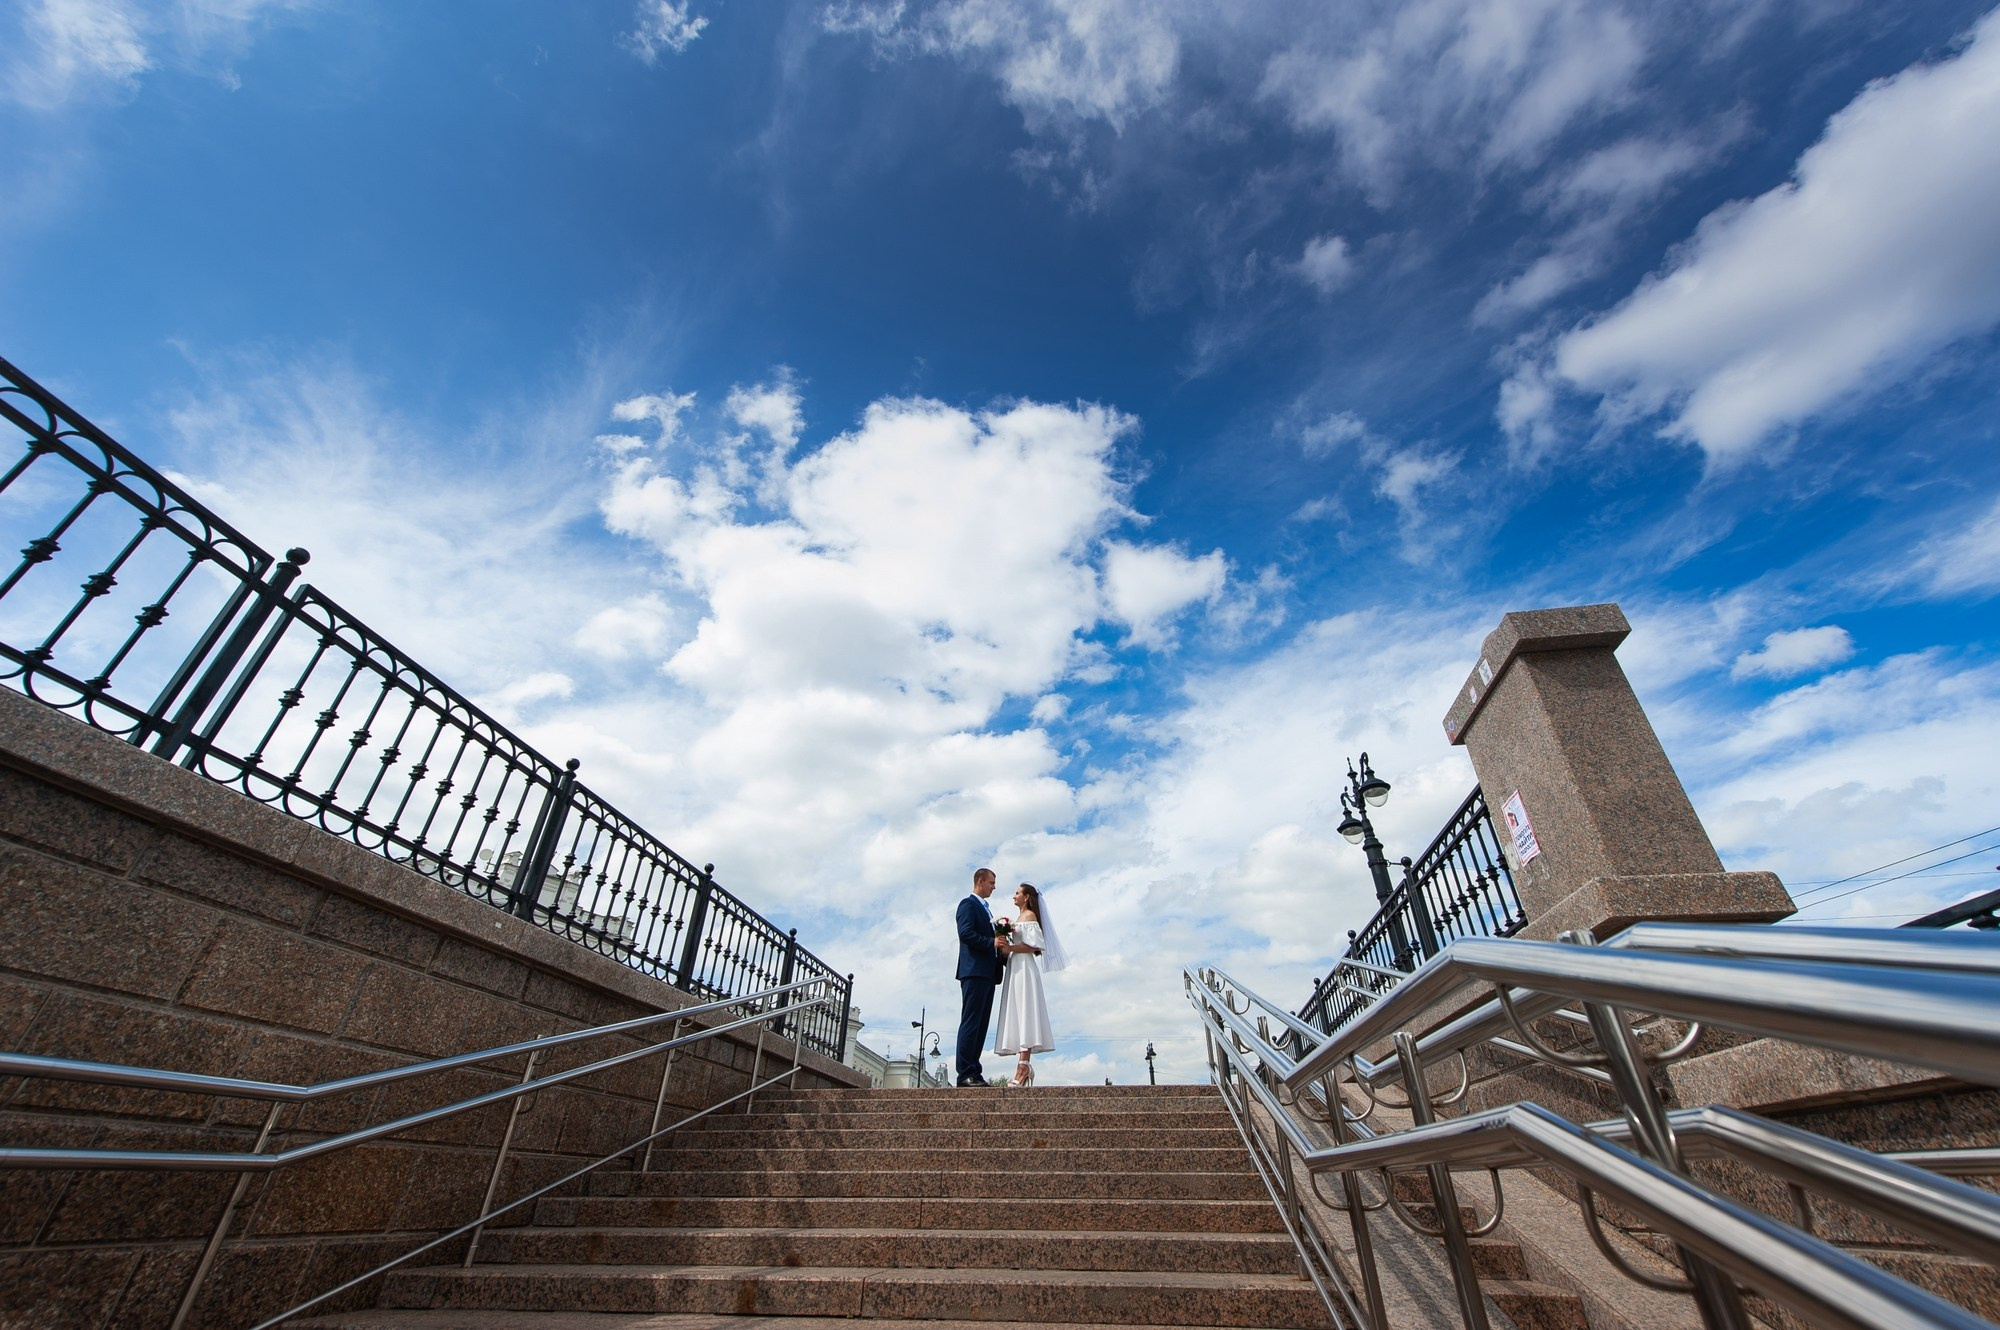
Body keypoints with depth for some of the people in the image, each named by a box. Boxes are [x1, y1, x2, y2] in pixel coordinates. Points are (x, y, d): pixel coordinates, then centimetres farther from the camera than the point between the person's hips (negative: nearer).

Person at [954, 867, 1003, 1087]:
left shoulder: (985, 909, 26)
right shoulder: (968, 904, -3)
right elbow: (965, 933, -16)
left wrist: (1005, 956, 10)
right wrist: (992, 942, -19)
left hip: (988, 973, 9)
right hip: (974, 971, -9)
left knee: (981, 1024, 6)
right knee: (970, 1022, -9)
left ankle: (974, 1072, 8)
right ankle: (965, 1074, -8)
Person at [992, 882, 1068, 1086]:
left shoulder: (1029, 915, -4)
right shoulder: (1019, 918, 22)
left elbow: (1035, 946, -15)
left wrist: (1010, 948, -18)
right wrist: (1006, 950, 3)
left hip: (1024, 968, -9)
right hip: (1015, 967, 9)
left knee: (1024, 1013, -13)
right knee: (1018, 1015, 4)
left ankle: (1024, 1066, -16)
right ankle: (1025, 1065, 4)